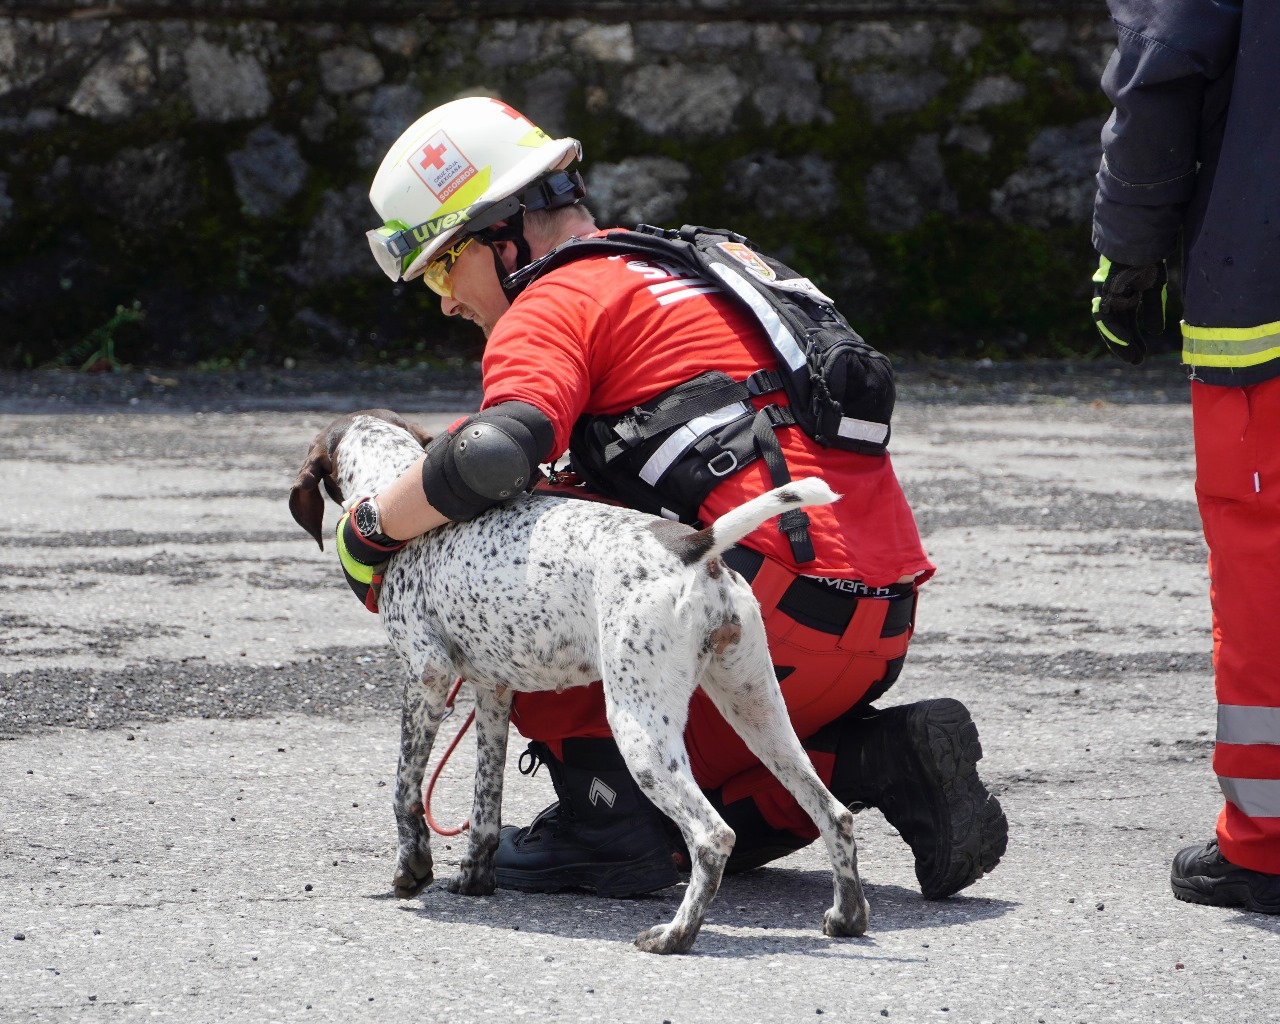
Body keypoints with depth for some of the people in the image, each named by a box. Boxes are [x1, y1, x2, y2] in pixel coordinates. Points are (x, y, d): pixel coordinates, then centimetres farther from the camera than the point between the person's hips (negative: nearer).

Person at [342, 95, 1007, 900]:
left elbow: (496, 454, -22)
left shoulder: (558, 301, -2)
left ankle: (611, 821, -3)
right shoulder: (683, 271, 27)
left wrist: (371, 528, -5)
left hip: (781, 612, -9)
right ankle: (890, 759, 6)